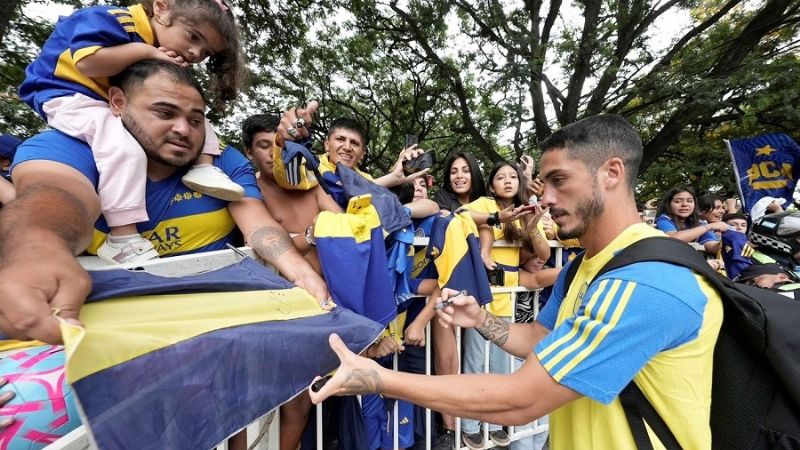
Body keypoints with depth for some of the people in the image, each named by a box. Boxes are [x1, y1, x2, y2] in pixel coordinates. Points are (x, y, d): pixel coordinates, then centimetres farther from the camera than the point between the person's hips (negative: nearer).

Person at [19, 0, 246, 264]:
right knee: (124, 145, -37)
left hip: (119, 107, 8)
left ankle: (203, 166, -18)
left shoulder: (164, 55, 5)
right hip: (69, 97, -8)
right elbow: (87, 63, -30)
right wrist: (145, 50, -23)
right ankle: (123, 239, -37)